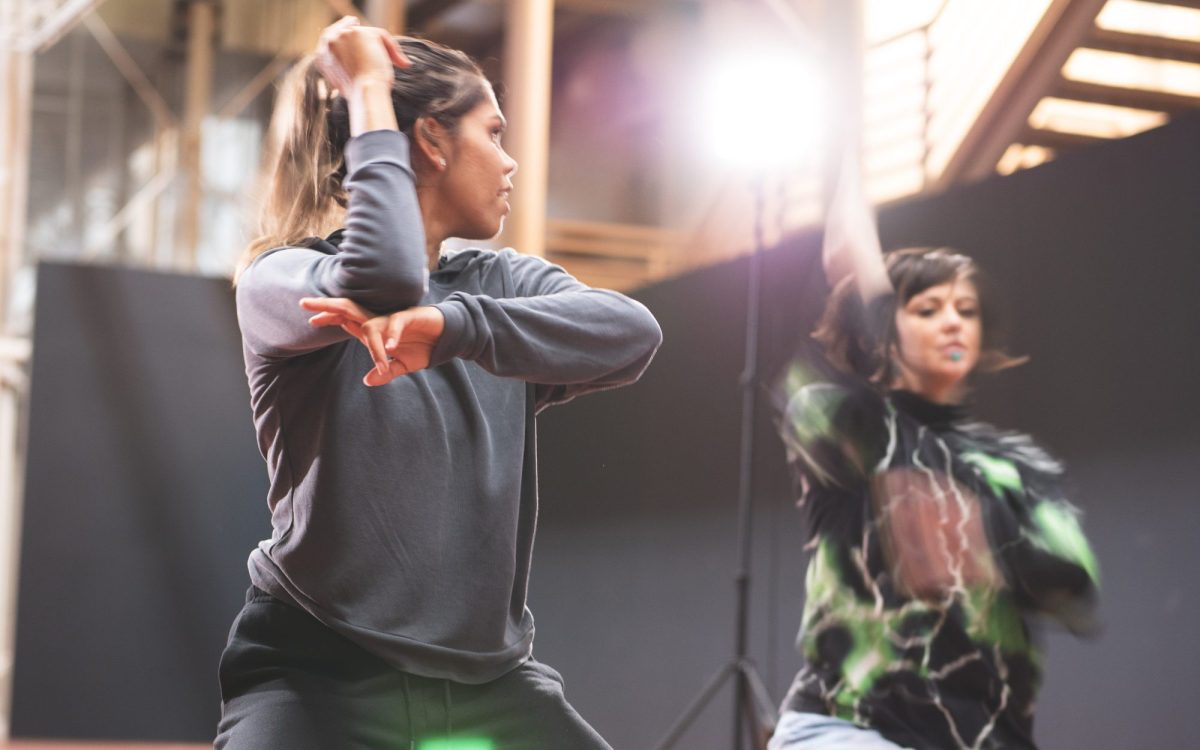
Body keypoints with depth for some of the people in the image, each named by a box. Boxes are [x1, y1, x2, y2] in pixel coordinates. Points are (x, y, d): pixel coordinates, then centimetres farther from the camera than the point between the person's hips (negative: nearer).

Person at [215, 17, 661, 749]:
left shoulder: (502, 284, 8)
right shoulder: (280, 281, -4)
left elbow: (632, 333, -12)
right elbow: (384, 282, -27)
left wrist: (452, 327, -28)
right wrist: (369, 94, -14)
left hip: (489, 681, 5)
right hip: (319, 675, -4)